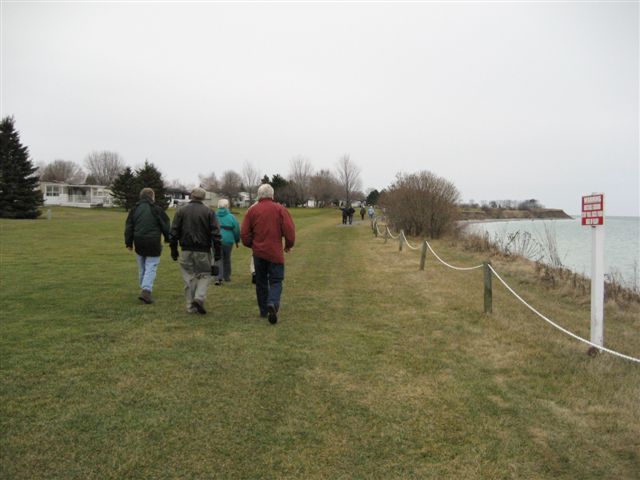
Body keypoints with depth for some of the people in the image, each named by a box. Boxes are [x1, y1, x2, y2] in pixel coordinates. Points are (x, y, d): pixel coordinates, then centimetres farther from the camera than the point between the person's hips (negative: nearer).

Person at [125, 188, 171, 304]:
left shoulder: (134, 209, 8)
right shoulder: (157, 209, -5)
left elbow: (129, 227, 8)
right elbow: (165, 226, -2)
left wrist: (129, 243, 14)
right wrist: (168, 239, 14)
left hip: (139, 243, 5)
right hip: (153, 243, -4)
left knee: (142, 268, 17)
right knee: (151, 267, -3)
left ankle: (144, 289, 26)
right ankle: (146, 290, -16)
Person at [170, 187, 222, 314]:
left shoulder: (181, 210, 4)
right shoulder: (208, 212, -2)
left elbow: (174, 232, 4)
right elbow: (215, 233, -5)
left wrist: (174, 250, 10)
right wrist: (217, 252, -1)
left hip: (186, 251, 2)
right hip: (203, 251, -2)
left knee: (189, 277, 8)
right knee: (205, 275, 10)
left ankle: (191, 306, 10)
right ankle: (199, 298, -10)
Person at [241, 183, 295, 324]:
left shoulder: (252, 210, 2)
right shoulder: (280, 209, -2)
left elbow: (244, 233, 1)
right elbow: (289, 230, -9)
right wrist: (289, 245, 8)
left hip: (258, 253, 2)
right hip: (275, 252, -2)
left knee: (261, 282, 14)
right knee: (276, 281, 3)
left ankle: (263, 310, 19)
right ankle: (272, 304, -22)